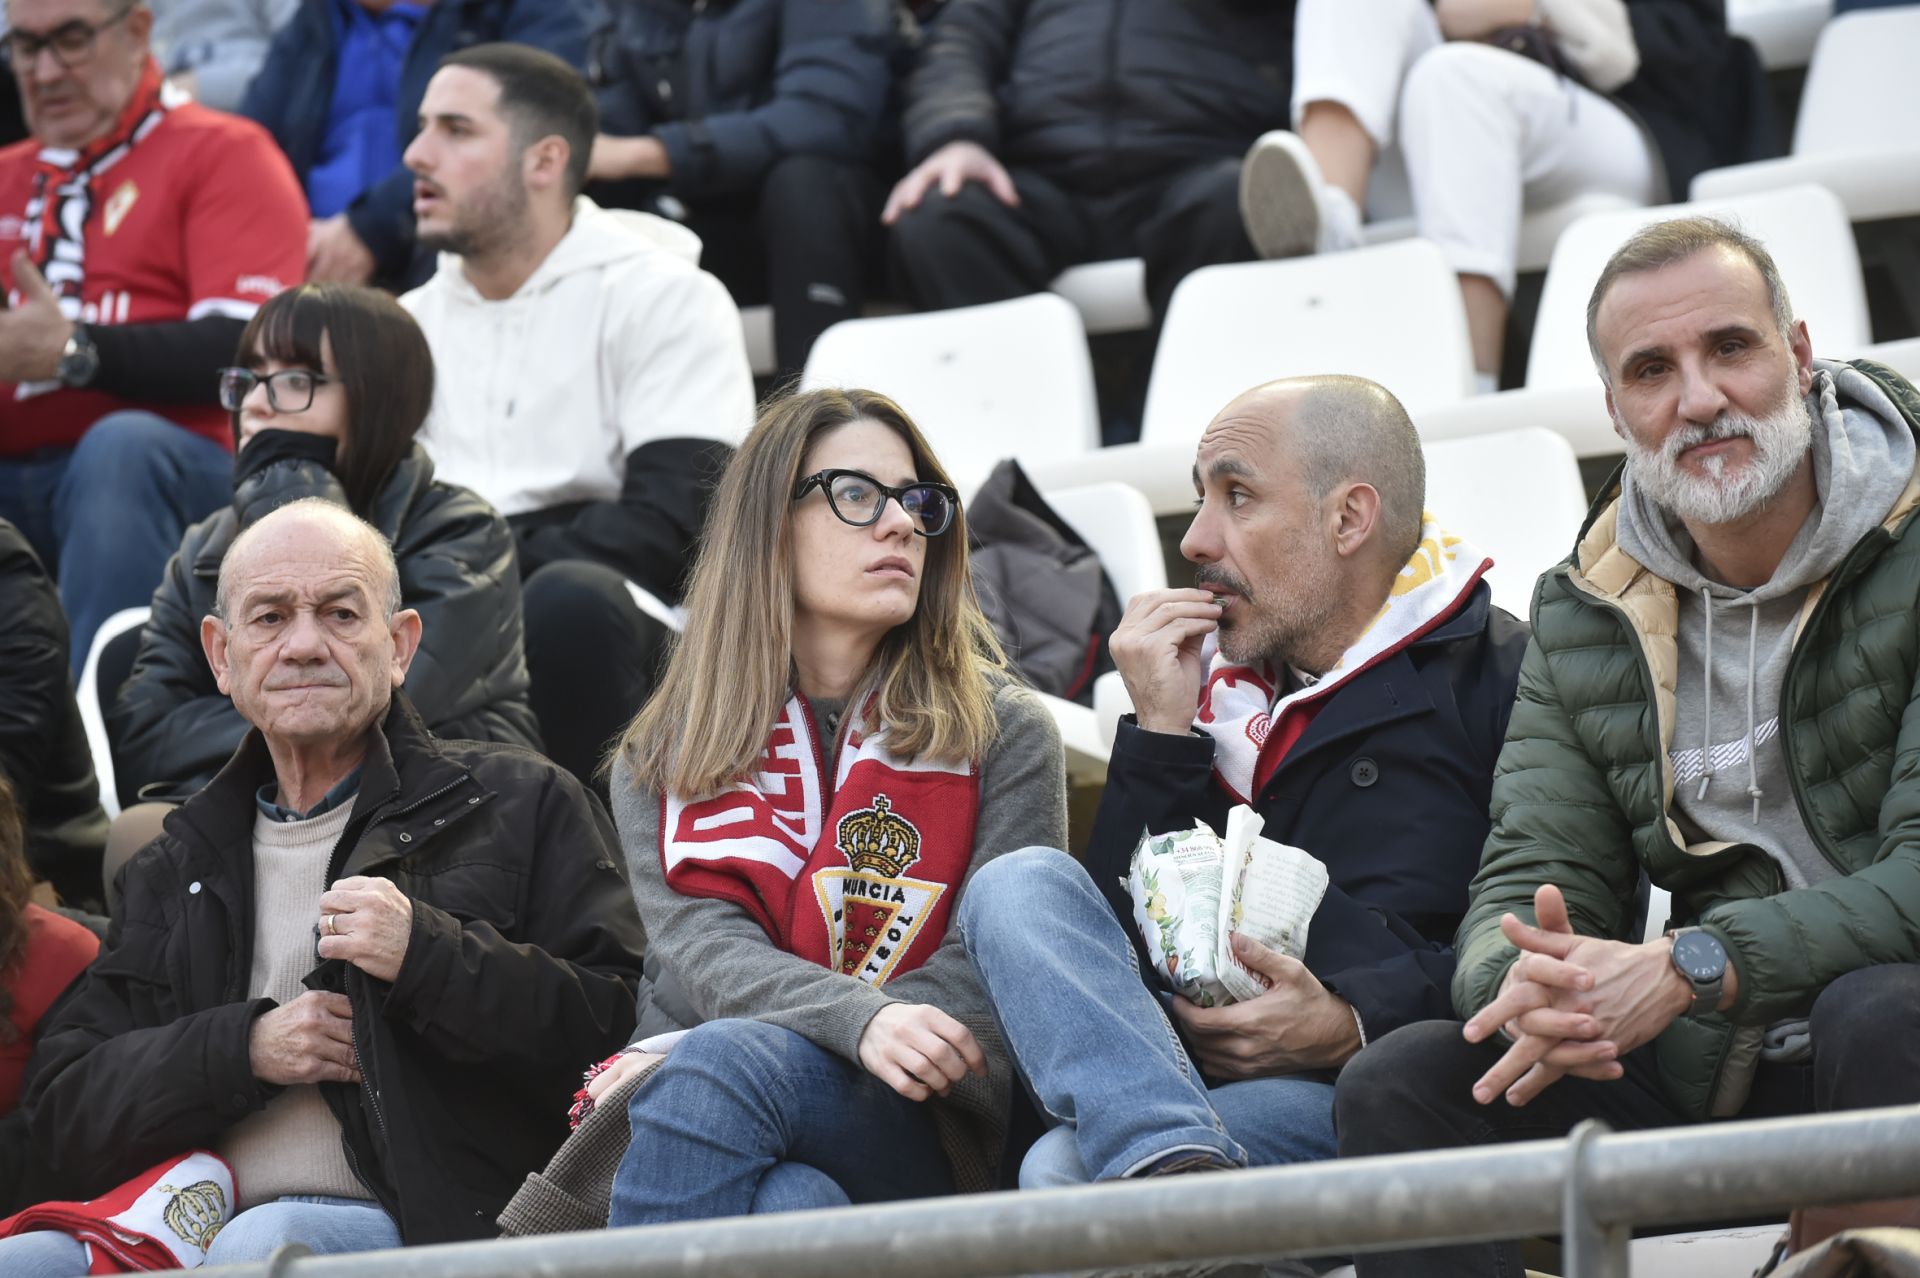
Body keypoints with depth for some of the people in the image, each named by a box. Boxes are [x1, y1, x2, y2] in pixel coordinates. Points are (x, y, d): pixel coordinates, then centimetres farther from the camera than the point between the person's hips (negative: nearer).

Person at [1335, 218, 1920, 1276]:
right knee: (1396, 1089, -15)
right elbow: (1529, 883, 4)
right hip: (1709, 1067, 4)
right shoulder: (1583, 618, 8)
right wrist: (1528, 988, -23)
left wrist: (1690, 969, -29)